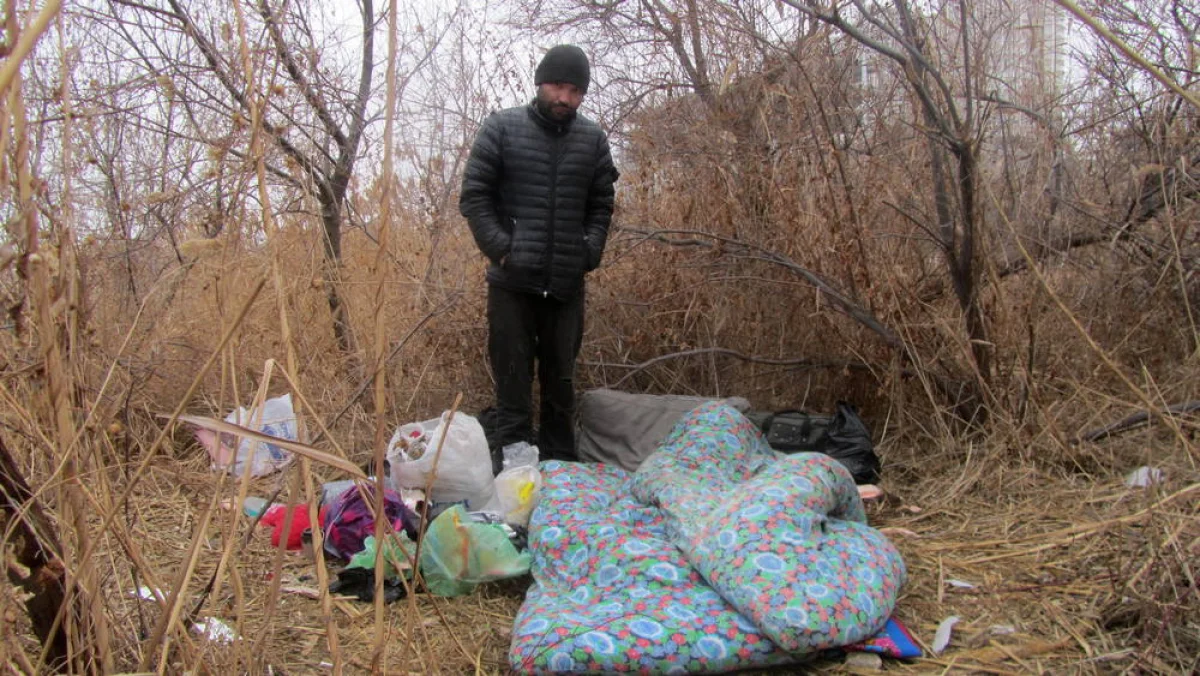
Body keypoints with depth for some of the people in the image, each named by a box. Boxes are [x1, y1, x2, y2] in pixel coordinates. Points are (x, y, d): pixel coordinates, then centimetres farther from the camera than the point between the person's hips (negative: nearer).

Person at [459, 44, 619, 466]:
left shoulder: (593, 139, 9)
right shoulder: (501, 128, 1)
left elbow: (601, 204, 14)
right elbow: (474, 194, -1)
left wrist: (591, 249, -3)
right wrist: (500, 247, -12)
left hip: (568, 283, 3)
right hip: (512, 281, -3)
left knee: (561, 379, 11)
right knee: (513, 378, -1)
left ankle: (560, 464, 21)